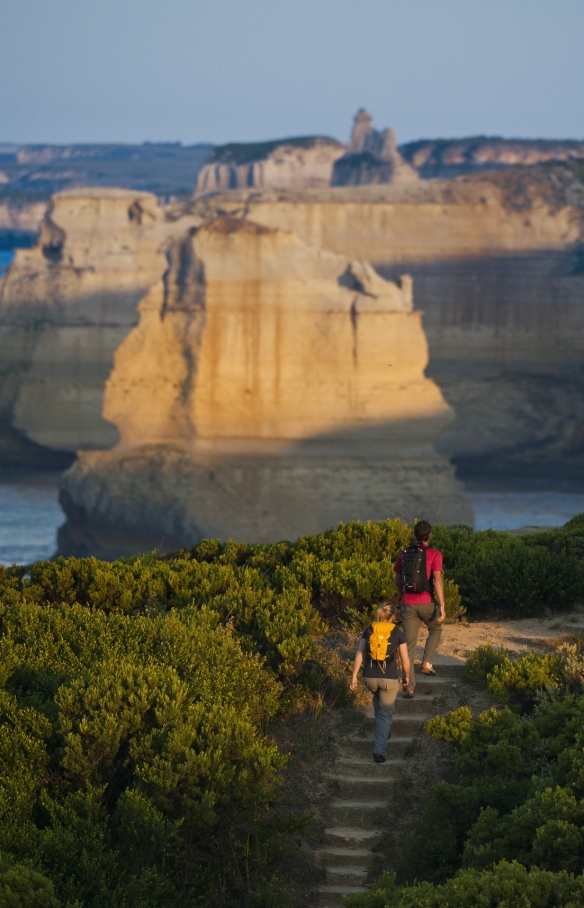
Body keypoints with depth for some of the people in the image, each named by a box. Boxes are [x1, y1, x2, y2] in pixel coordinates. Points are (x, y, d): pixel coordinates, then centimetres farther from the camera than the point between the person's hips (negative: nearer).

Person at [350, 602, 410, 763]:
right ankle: (379, 750, -2)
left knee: (378, 696, 37)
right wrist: (407, 676, 17)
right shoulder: (398, 633, -2)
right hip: (389, 678, -3)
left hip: (370, 677, 3)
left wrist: (354, 676, -2)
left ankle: (383, 730, 43)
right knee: (386, 713, 10)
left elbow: (359, 654, -3)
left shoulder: (368, 631, 4)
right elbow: (405, 660, 0)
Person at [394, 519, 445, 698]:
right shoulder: (434, 554, -6)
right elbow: (437, 579, -18)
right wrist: (442, 606, -19)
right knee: (435, 630, 29)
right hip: (427, 603, -2)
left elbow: (398, 580, 17)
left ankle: (410, 685, -3)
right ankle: (427, 663, 15)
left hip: (408, 604, 2)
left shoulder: (404, 555, 7)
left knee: (410, 645, 5)